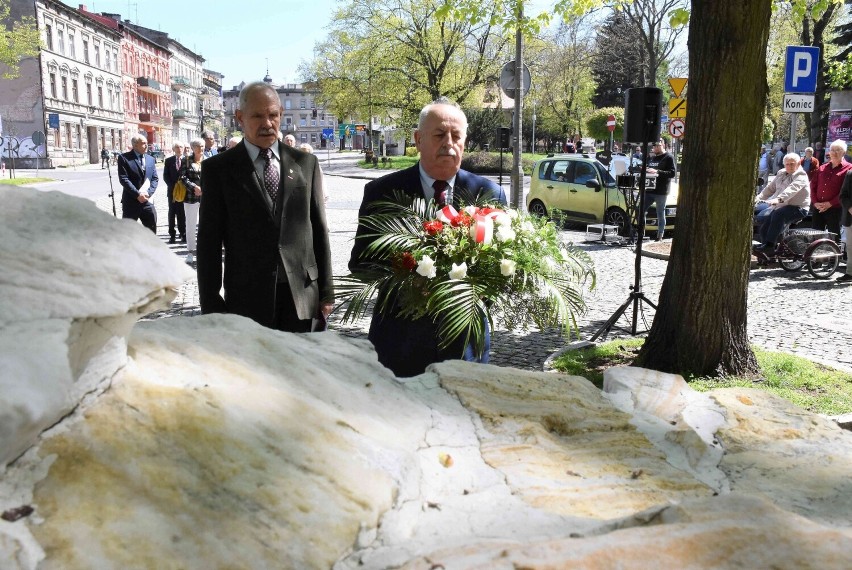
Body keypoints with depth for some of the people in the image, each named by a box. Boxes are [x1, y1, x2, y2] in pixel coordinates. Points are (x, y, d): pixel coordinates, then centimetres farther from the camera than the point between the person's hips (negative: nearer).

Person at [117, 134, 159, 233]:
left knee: (151, 230, 7)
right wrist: (137, 194, -19)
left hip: (147, 201, 4)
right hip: (131, 201, -4)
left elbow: (155, 179, 8)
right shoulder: (124, 158, -4)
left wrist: (148, 193, -9)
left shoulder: (151, 159, 12)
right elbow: (123, 179, -12)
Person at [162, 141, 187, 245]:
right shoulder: (169, 161, 7)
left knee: (182, 213, 1)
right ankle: (172, 235, 9)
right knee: (172, 213, 5)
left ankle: (183, 234, 7)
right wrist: (173, 186, -8)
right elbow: (165, 176, 5)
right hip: (172, 190, 2)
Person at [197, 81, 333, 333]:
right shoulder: (219, 168, 1)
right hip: (248, 298, -2)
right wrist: (211, 306, -3)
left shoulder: (306, 163, 8)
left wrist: (326, 292, 6)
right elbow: (209, 241, 1)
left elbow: (319, 230, 9)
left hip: (303, 295, 2)